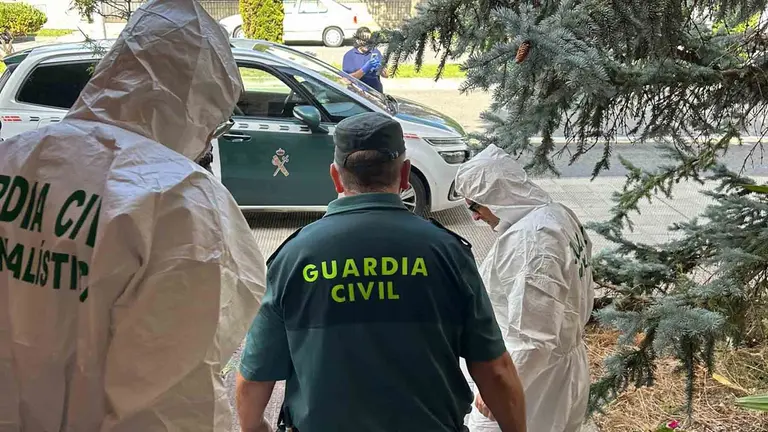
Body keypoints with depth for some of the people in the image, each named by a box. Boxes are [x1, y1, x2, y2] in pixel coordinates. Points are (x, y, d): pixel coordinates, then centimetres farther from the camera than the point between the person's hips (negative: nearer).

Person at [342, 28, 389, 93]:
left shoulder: (376, 52, 12)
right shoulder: (349, 55, 2)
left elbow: (386, 75, 12)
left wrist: (380, 67, -9)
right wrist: (364, 70, -18)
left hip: (376, 92, 2)